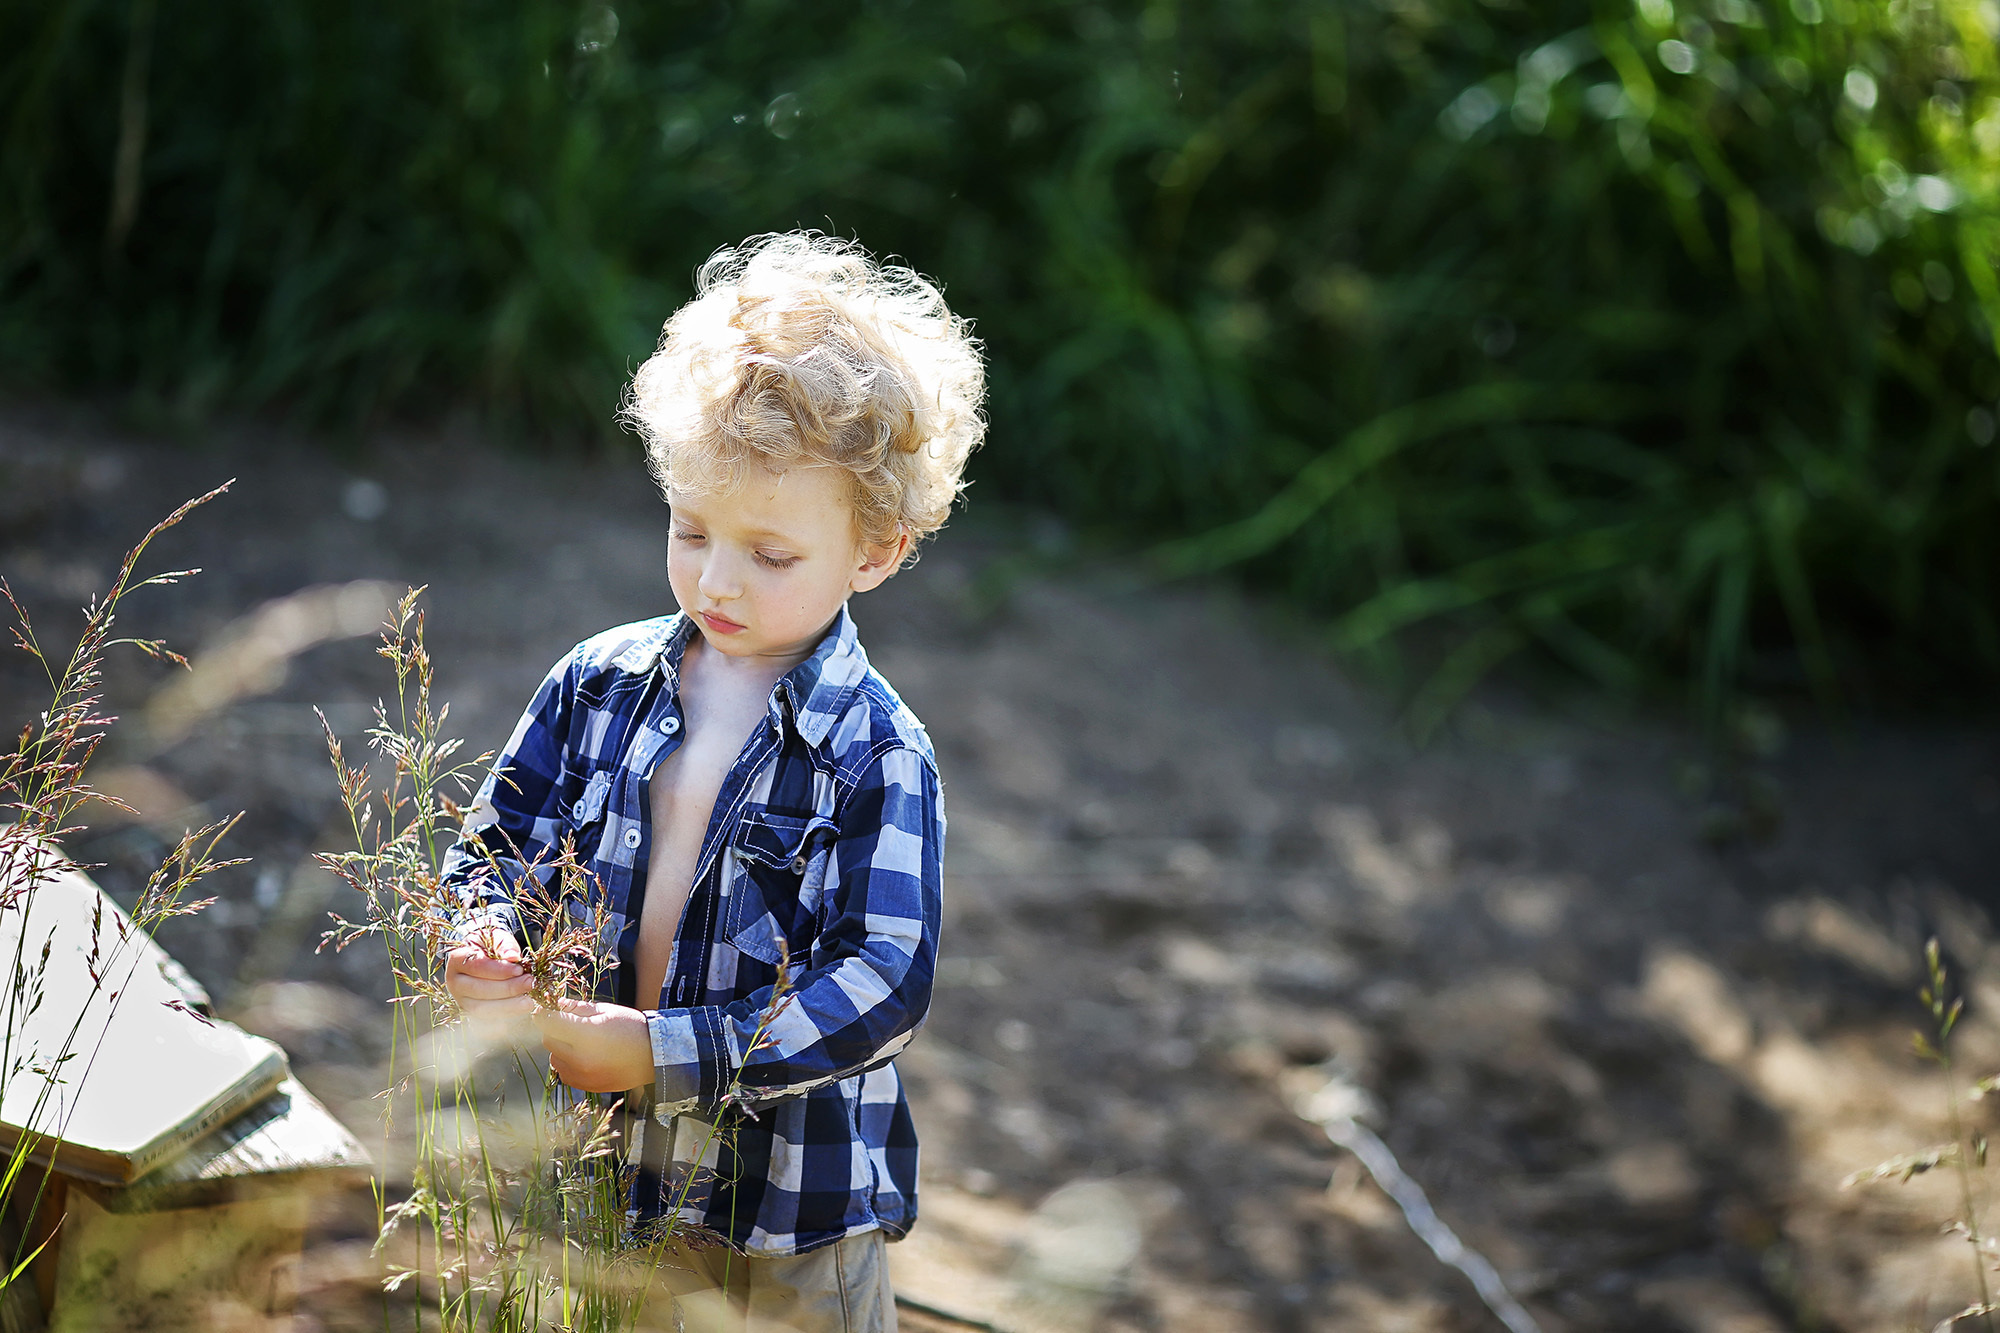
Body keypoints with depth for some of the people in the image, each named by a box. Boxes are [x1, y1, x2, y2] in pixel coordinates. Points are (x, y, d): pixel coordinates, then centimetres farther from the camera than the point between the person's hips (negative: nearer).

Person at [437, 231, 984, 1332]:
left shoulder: (878, 757, -16)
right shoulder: (597, 687, -2)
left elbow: (880, 985, -21)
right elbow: (499, 843, 6)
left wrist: (663, 1052, -29)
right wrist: (484, 940, -18)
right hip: (596, 1168, 4)